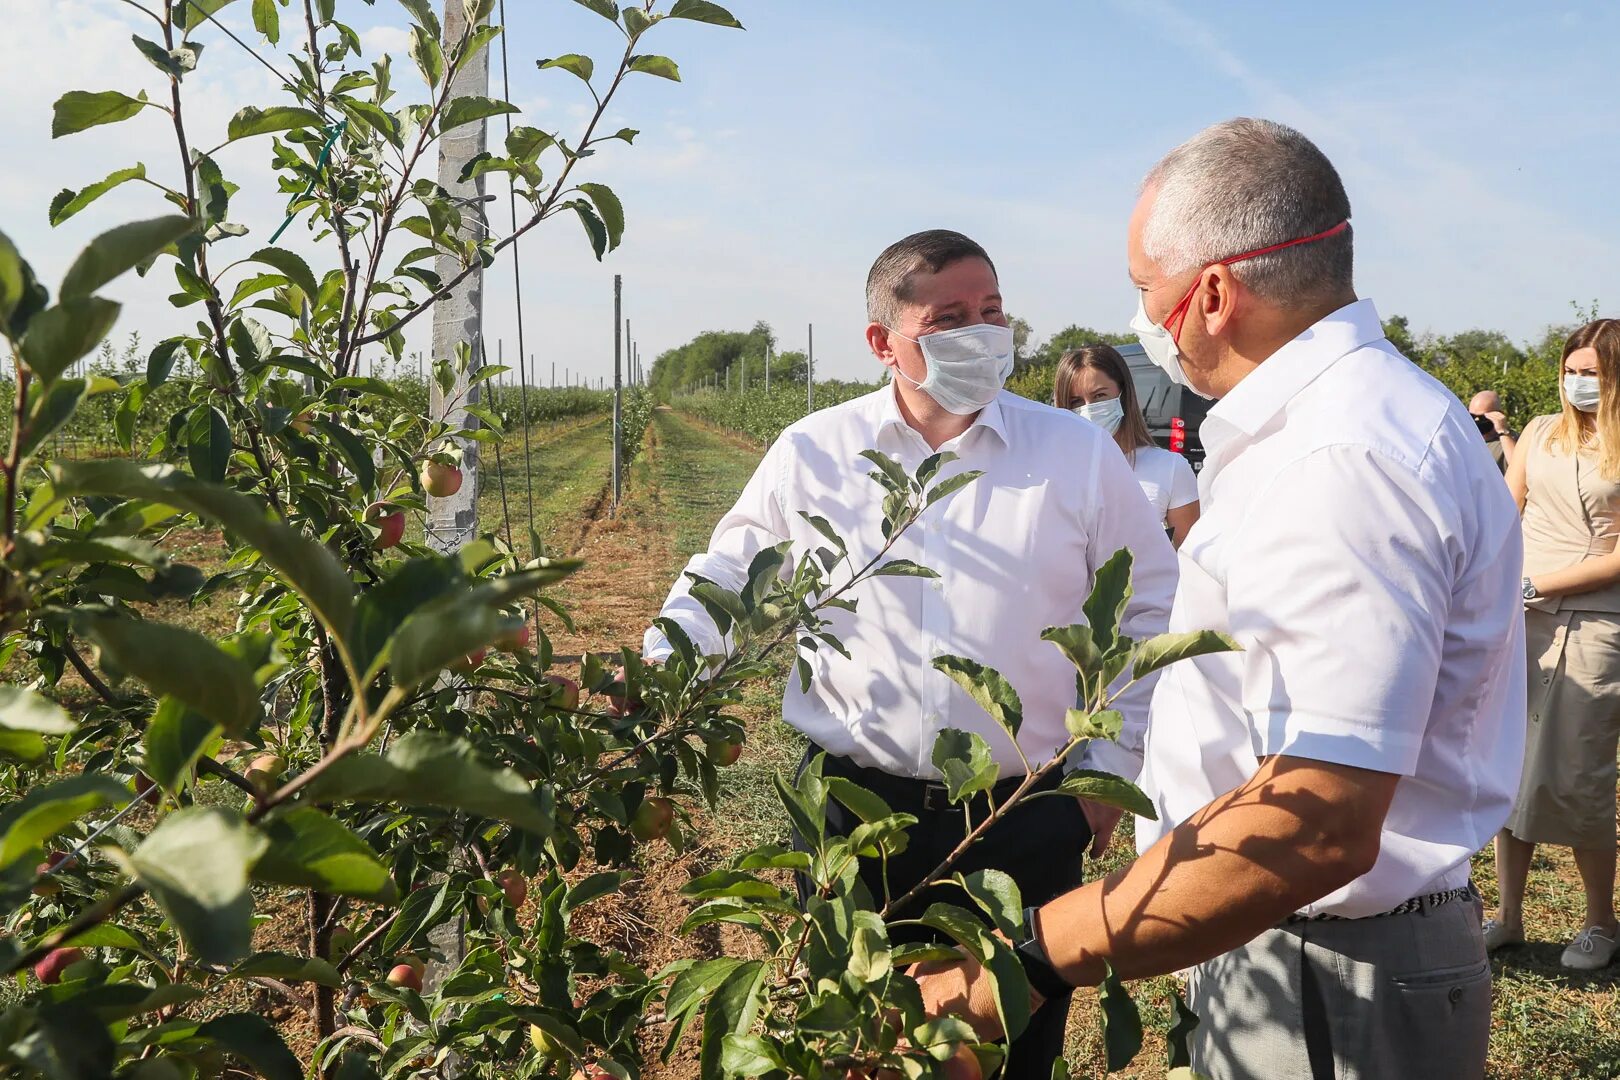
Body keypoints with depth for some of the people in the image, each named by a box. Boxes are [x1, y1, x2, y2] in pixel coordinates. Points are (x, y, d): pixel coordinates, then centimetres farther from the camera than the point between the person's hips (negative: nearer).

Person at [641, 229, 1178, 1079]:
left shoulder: (1080, 454, -2)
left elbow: (1152, 614, 6)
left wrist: (1111, 768, 3)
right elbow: (724, 580, 11)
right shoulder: (811, 453, -1)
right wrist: (656, 672, -6)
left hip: (1027, 823, 0)